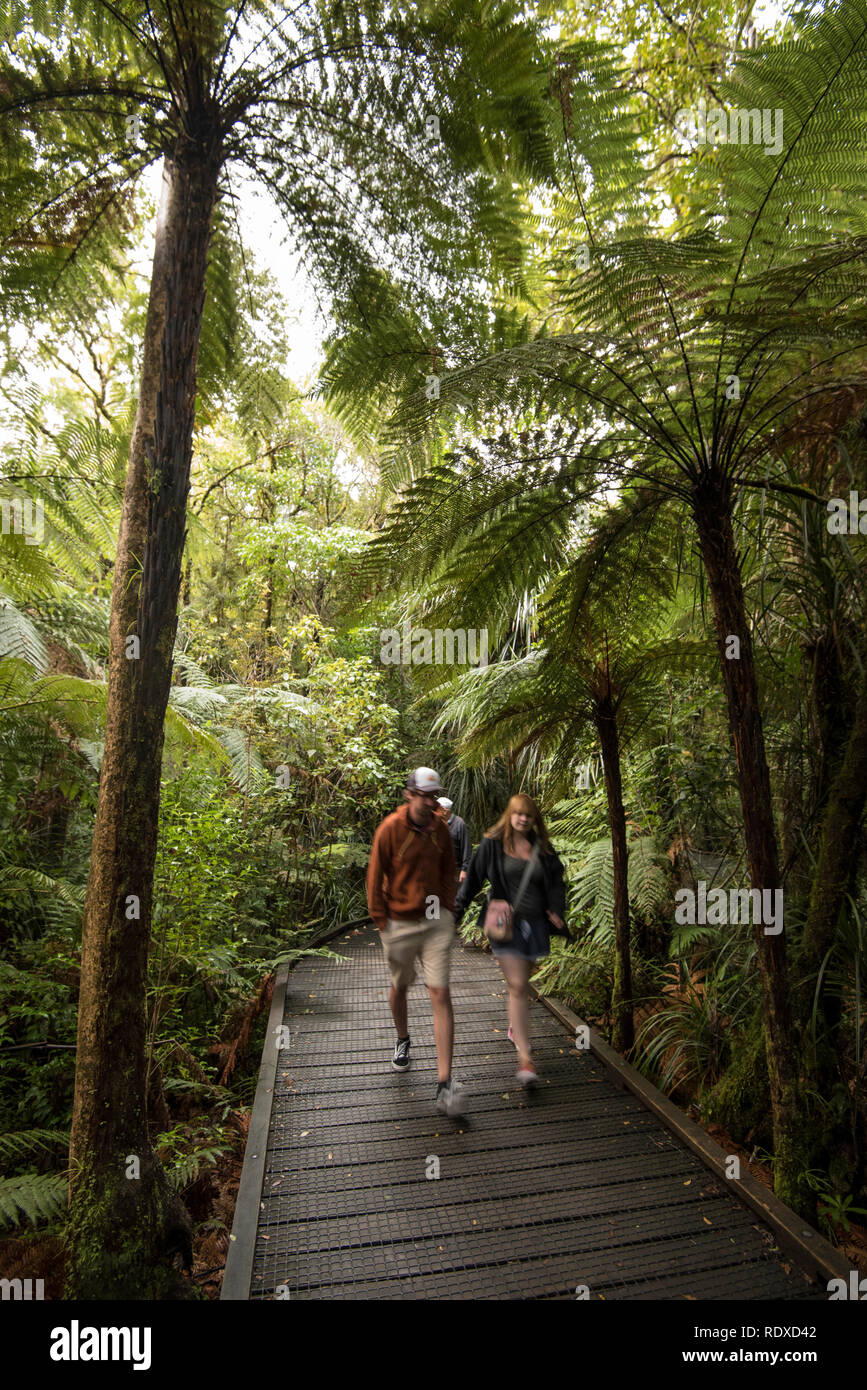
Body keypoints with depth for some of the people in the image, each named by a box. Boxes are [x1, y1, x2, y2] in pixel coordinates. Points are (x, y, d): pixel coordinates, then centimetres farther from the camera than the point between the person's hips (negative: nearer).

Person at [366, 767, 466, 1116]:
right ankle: (402, 1040, 49)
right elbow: (375, 877, -5)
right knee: (399, 986, 18)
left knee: (440, 994, -6)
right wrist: (381, 920, -5)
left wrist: (448, 910, 8)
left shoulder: (440, 828, 0)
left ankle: (445, 1083, -3)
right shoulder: (390, 828, -12)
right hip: (400, 923, -1)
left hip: (436, 921, 2)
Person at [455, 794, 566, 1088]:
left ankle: (515, 1028, 42)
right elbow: (473, 878, 2)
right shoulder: (493, 845, -3)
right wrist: (457, 911, 3)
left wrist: (557, 911, -8)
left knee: (521, 982, 17)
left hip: (534, 923, 4)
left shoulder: (542, 849, 6)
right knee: (517, 986, -10)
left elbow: (555, 882, 8)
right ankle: (525, 1057, -8)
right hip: (504, 922, -4)